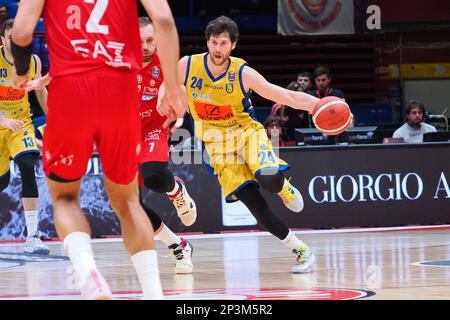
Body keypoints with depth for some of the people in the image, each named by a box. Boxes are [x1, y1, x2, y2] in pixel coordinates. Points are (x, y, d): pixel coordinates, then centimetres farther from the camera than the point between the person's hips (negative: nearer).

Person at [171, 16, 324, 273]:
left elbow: (287, 97, -18)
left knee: (269, 179, -32)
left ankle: (284, 188, 9)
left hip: (247, 130, -1)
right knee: (252, 202, -14)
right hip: (217, 141, 1)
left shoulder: (243, 74, -16)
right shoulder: (187, 66, -11)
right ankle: (300, 249, -1)